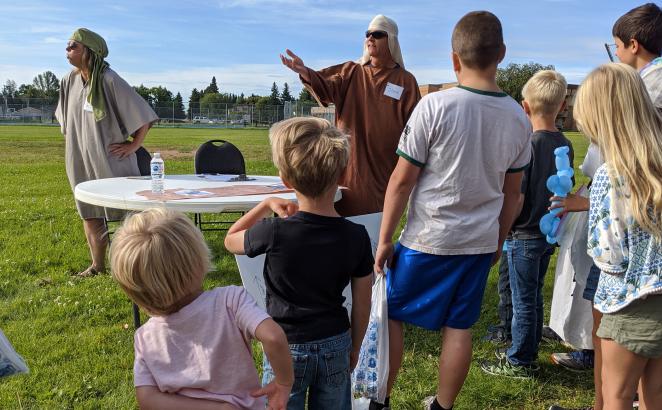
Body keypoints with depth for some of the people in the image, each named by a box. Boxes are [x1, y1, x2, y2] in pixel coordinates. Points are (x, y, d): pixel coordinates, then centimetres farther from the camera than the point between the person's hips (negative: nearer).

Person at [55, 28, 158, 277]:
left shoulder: (110, 81, -16)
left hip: (110, 162, -7)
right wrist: (73, 143, 17)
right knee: (89, 214, 11)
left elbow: (144, 116, -14)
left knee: (119, 214, -1)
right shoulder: (70, 81, 5)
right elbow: (64, 118, 24)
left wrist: (132, 146, -12)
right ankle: (97, 265, 23)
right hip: (82, 163, 7)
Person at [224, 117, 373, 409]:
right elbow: (362, 304, -4)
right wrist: (354, 348, 12)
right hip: (336, 345, 3)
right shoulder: (357, 237, -14)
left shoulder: (274, 232, -22)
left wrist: (266, 205, 3)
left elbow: (230, 241, 0)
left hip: (287, 349, -2)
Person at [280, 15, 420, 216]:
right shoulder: (351, 72, 7)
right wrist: (304, 72, -33)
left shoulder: (406, 81, 2)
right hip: (347, 165, 2)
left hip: (383, 169, -2)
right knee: (342, 215, 6)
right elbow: (327, 87, -13)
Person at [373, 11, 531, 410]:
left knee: (390, 315, 13)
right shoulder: (518, 118, 1)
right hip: (480, 242, 5)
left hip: (428, 240, -4)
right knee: (459, 327, 14)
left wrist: (384, 239, -4)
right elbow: (512, 192, 9)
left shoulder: (435, 106, -15)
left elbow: (402, 181, -13)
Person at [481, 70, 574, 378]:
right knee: (535, 298, 18)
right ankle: (528, 354, 31)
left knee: (523, 302, 5)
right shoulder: (565, 145, 1)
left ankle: (519, 363, 18)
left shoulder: (527, 144, -21)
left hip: (524, 235, -7)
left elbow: (516, 199, -20)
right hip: (548, 233, 7)